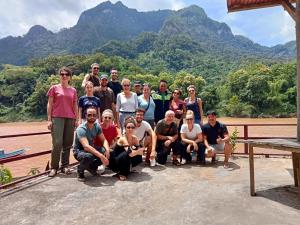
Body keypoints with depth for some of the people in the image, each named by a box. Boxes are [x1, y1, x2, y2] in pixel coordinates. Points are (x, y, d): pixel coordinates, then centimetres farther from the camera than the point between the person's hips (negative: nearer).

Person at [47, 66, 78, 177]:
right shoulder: (54, 88, 6)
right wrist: (49, 119, -3)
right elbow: (49, 104, 3)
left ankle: (65, 166, 15)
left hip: (70, 118, 3)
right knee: (57, 143, -9)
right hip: (57, 118, -3)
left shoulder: (73, 90, 13)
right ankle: (54, 167, 3)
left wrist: (76, 120, 9)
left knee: (67, 144, 5)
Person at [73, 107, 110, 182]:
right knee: (88, 156, -40)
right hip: (79, 151, -6)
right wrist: (101, 156, -49)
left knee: (106, 152, -21)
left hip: (91, 149, 6)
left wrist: (107, 149, -29)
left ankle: (92, 167, 7)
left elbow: (104, 140, -6)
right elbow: (86, 146, -40)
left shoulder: (97, 126, -7)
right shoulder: (81, 129, -27)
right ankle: (80, 170, -4)